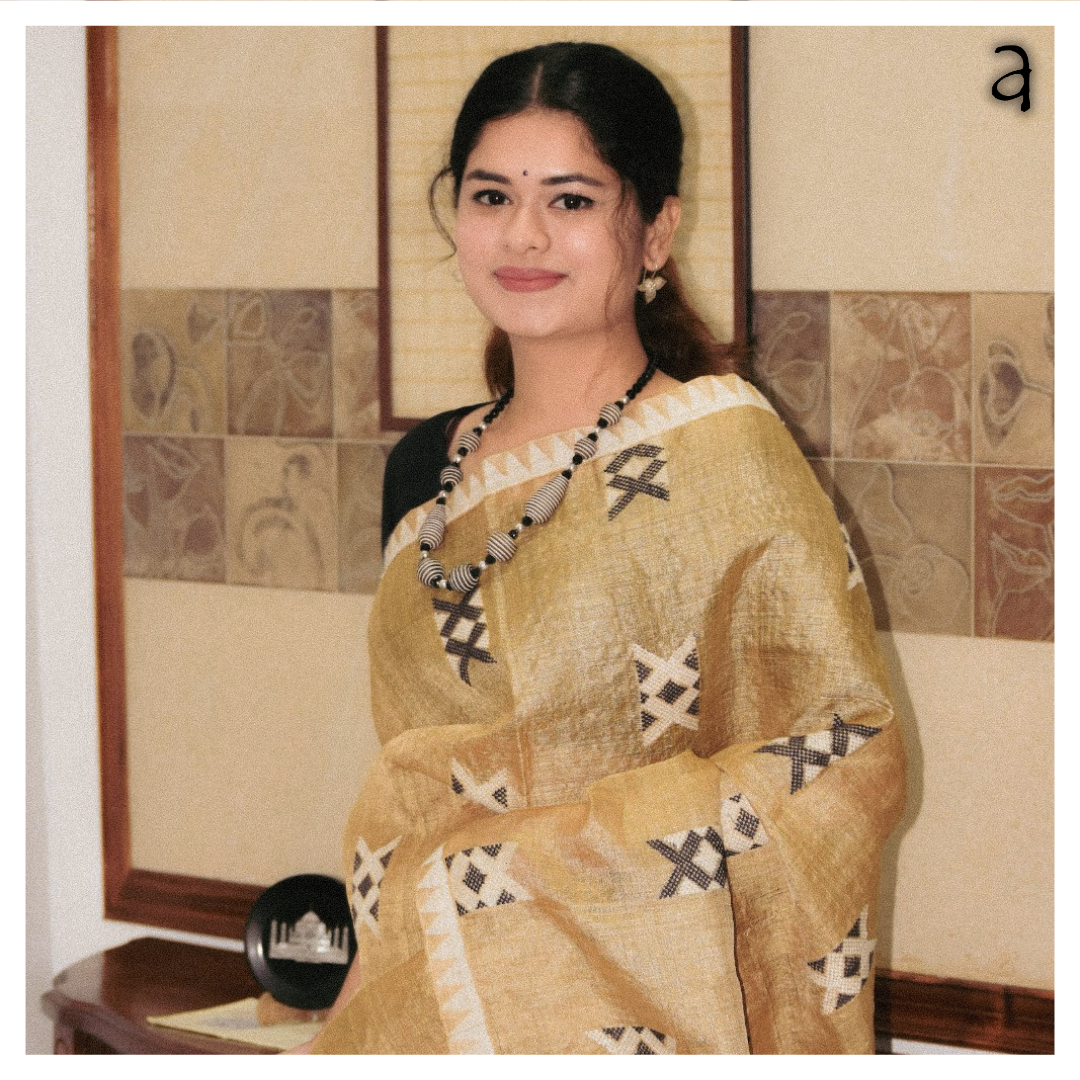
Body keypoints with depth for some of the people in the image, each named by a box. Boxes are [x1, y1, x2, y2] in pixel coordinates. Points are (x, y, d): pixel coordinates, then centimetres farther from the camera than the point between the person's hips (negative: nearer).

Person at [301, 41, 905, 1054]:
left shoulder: (721, 448, -12)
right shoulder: (426, 469, 6)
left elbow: (850, 754, -17)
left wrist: (541, 855, -19)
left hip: (636, 1011, -5)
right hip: (428, 1004, 5)